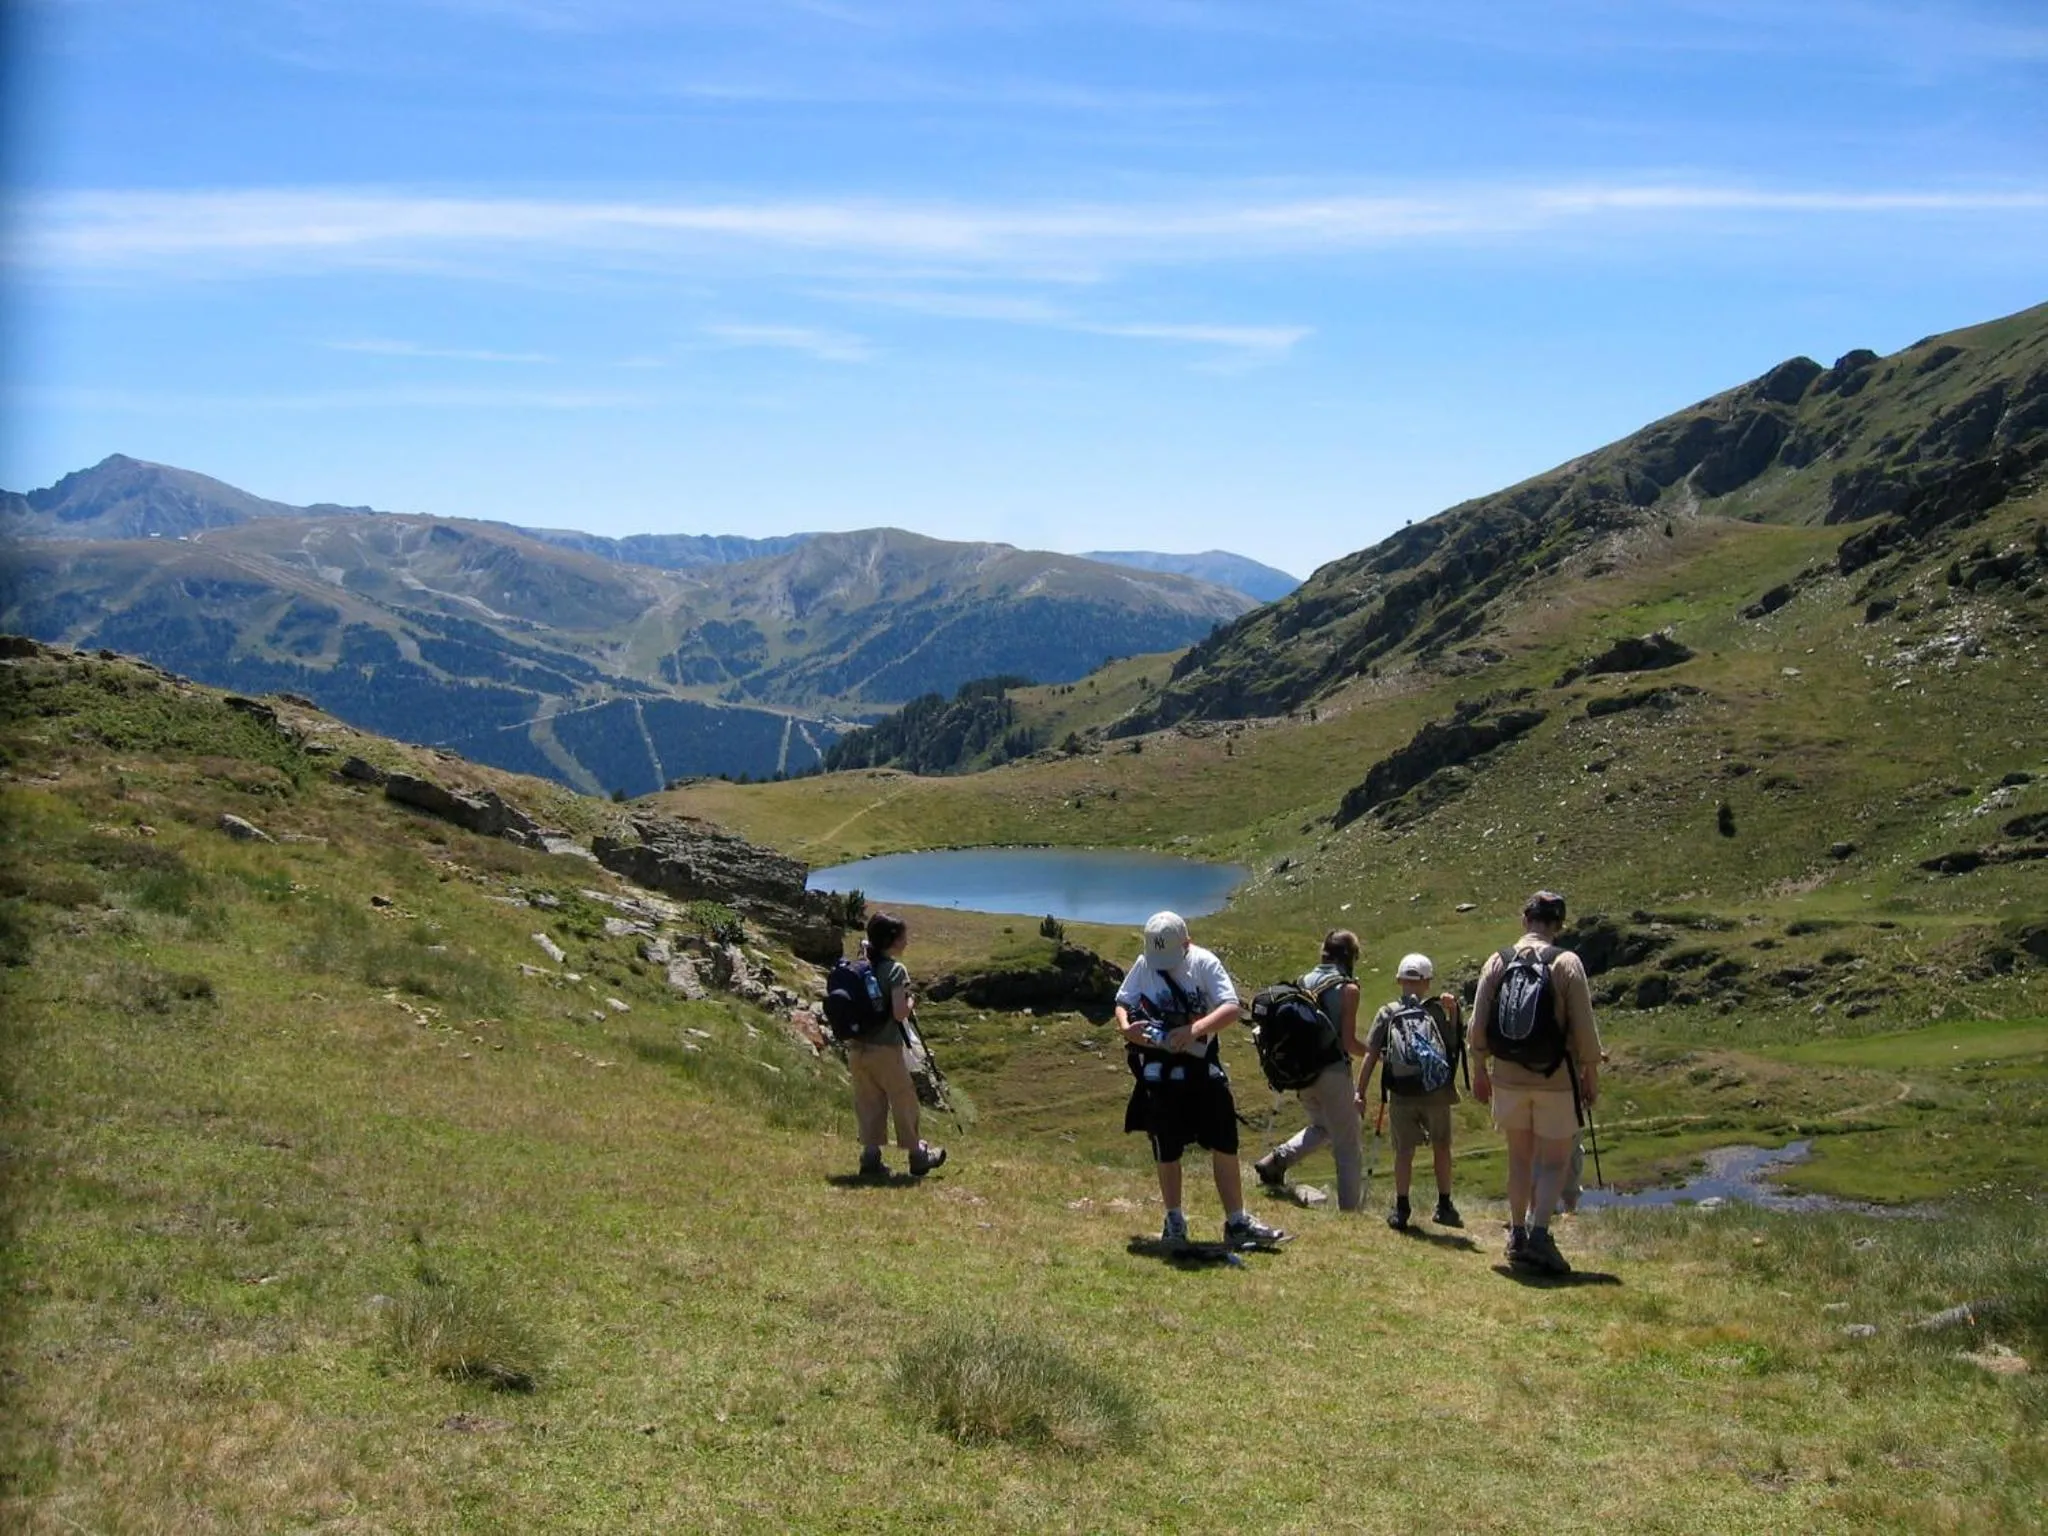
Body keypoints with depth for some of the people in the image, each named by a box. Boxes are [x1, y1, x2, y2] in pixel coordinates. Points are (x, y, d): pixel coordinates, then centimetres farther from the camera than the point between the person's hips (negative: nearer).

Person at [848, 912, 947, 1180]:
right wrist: (910, 1001, 0)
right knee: (904, 1101, 9)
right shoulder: (895, 970, -12)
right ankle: (917, 1156, 19)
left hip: (856, 1048, 6)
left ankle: (871, 1159, 9)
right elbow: (900, 1014, -18)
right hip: (884, 1048, -6)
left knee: (869, 1104, 11)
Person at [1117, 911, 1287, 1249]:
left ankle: (1237, 1222, 9)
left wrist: (1195, 1029, -33)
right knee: (1167, 1151, 8)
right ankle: (1174, 1221, 23)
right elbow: (1123, 1003, 7)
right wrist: (1125, 1027, -16)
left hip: (1203, 1068, -1)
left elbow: (1231, 1008, -18)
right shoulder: (1144, 966, -2)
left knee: (1225, 1145, 1)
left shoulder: (1205, 963, -10)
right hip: (1160, 1071, 1)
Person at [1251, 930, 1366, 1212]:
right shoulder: (1347, 989, -9)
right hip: (1333, 1071, -6)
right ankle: (1351, 1209, 9)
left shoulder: (1304, 983, 8)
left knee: (1321, 1126, 28)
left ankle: (1276, 1160, 7)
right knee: (1347, 1147, 6)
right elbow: (1349, 1042, -13)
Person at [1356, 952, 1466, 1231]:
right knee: (1441, 1147, 15)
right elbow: (1455, 1044, -1)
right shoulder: (1437, 1011, -2)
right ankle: (1444, 1206, 20)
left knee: (1404, 1150, 9)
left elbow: (1371, 1055, -3)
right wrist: (1453, 1012, 2)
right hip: (1436, 1092, 0)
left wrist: (1360, 1092, 0)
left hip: (1401, 1095, 0)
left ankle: (1401, 1209, 9)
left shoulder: (1387, 1014, 0)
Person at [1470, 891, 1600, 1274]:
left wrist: (1479, 1071, 13)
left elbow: (1478, 1024, 2)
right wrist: (1591, 1075, 1)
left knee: (1519, 1157, 17)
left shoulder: (1497, 961, 0)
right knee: (1554, 1160, 4)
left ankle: (1517, 1235, 22)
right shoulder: (1566, 962, -10)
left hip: (1508, 1075, 3)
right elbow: (1584, 1027, -10)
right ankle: (1539, 1232, -13)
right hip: (1555, 1077, -3)